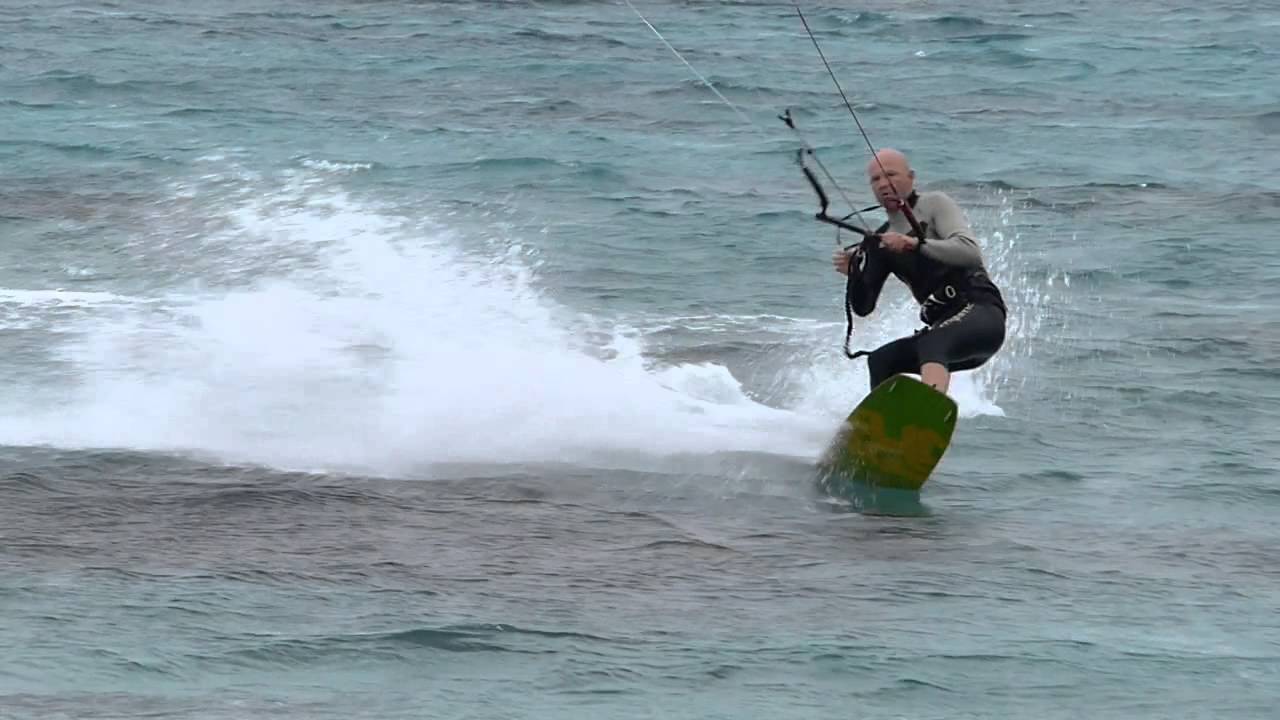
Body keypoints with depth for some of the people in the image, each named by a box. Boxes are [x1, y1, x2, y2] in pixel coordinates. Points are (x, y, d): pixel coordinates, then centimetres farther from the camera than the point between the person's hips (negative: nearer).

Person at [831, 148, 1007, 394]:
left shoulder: (934, 204, 3)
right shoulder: (882, 241, 19)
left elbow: (970, 252, -14)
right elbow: (863, 307, 16)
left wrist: (916, 244, -23)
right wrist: (854, 273, -4)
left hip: (981, 312, -8)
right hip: (943, 325, 8)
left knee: (931, 345, -35)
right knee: (879, 360, -7)